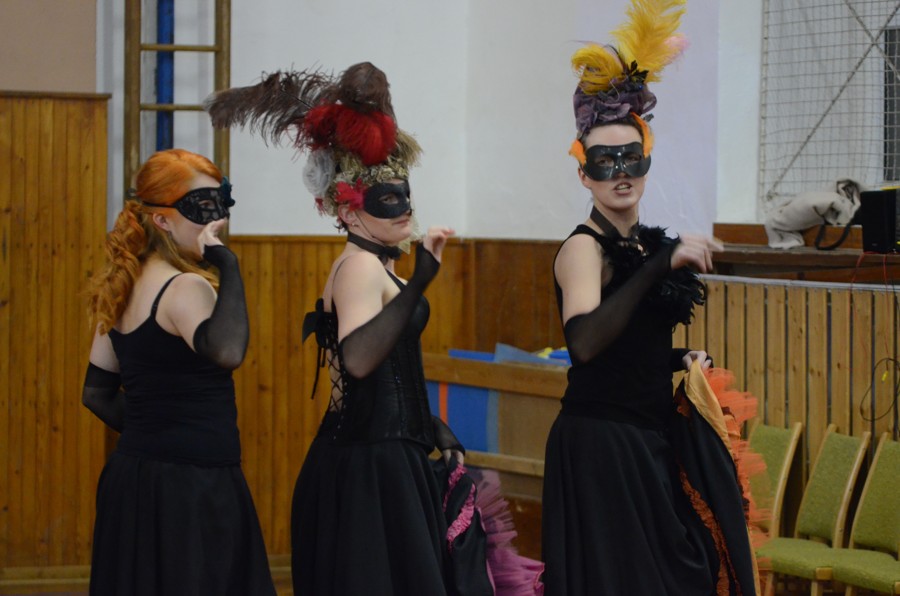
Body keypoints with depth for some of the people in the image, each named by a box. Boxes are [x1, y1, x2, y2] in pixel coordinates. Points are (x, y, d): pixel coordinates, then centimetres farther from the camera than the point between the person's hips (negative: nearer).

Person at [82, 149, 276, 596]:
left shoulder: (128, 287, 11)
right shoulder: (185, 288, -15)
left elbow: (97, 392, 17)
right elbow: (226, 351, -37)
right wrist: (227, 265, -29)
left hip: (133, 473, 10)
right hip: (187, 487, -9)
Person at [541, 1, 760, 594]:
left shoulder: (649, 242, 10)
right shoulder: (584, 247, -13)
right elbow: (584, 342, -32)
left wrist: (681, 360, 9)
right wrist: (662, 264, -32)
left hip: (657, 439, 8)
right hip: (602, 444, -8)